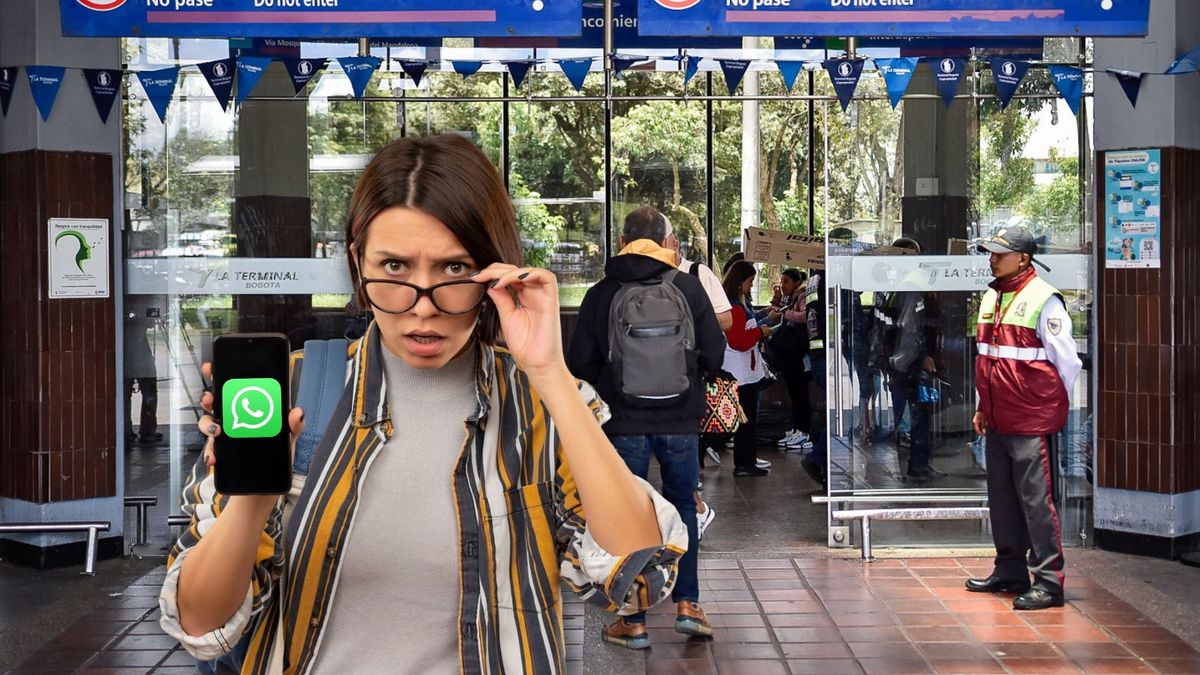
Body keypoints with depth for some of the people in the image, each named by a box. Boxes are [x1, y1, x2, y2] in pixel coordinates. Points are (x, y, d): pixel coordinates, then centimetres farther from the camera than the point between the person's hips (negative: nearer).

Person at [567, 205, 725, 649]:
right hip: (680, 420, 1)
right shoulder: (689, 288, -3)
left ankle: (633, 621, 11)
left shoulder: (601, 295, -5)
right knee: (682, 506, 18)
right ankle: (687, 604, 14)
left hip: (624, 422, -1)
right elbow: (714, 354, -1)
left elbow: (578, 363, -3)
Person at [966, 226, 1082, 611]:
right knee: (1002, 499, 14)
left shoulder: (1044, 300, -11)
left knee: (1036, 500, -7)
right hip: (997, 421, 8)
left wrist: (1056, 407, -2)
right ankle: (1010, 571, 25)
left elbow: (1067, 361, -9)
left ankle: (1048, 581, -2)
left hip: (1032, 422, -8)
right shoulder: (991, 298, 14)